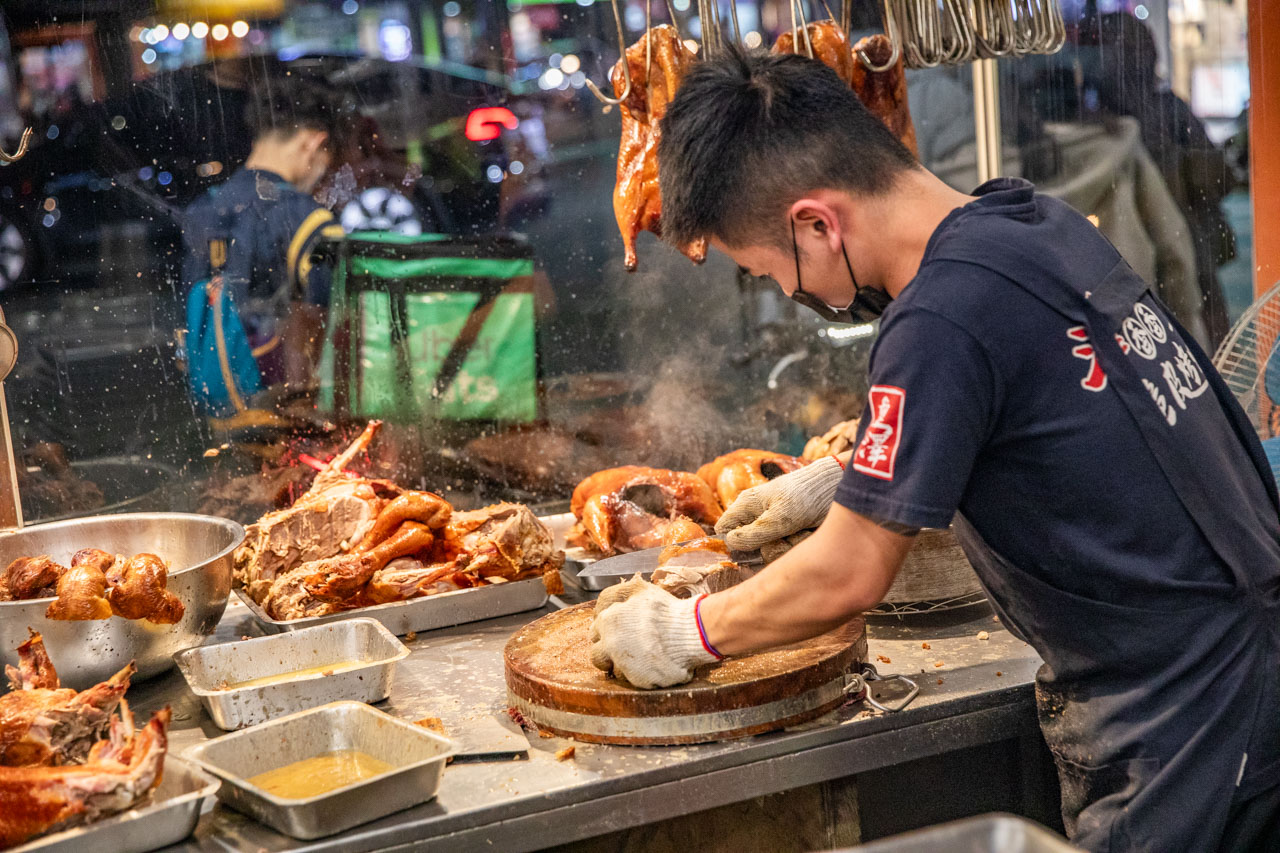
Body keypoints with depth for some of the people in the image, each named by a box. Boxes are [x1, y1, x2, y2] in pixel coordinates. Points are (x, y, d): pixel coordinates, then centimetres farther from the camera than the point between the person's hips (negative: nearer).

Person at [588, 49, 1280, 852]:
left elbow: (846, 578, -16)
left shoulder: (941, 321, -24)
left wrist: (683, 632, -2)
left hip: (1183, 718, -9)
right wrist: (837, 481, 21)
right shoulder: (1040, 220, 3)